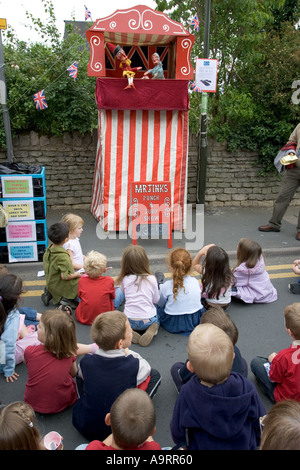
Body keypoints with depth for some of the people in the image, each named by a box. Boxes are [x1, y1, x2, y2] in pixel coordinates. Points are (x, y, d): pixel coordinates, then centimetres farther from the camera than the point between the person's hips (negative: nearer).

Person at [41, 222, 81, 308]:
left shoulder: (48, 250, -3)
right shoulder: (63, 256, -29)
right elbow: (65, 276, -29)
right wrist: (77, 274, -10)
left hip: (51, 284, 8)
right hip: (62, 287, -8)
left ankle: (50, 294, 12)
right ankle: (67, 299, -6)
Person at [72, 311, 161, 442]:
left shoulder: (86, 362, -15)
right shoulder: (135, 366, -23)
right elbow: (146, 368, 2)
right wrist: (128, 355, 15)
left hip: (84, 427, 3)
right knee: (154, 374, 5)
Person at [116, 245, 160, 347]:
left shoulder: (125, 280, -9)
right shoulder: (151, 279, -11)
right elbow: (156, 300, 2)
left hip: (129, 321, 1)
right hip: (147, 321, -1)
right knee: (155, 321, 32)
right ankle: (151, 330, -3)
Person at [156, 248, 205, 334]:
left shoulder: (166, 286, -19)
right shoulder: (196, 282, -7)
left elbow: (160, 304, -2)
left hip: (173, 325, 0)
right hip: (196, 321, 1)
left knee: (158, 308, 28)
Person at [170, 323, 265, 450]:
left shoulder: (187, 394, -30)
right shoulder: (246, 388, -27)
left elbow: (177, 435, -13)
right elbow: (260, 424, -9)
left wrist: (185, 444, 9)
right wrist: (253, 443, 12)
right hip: (245, 446, 2)